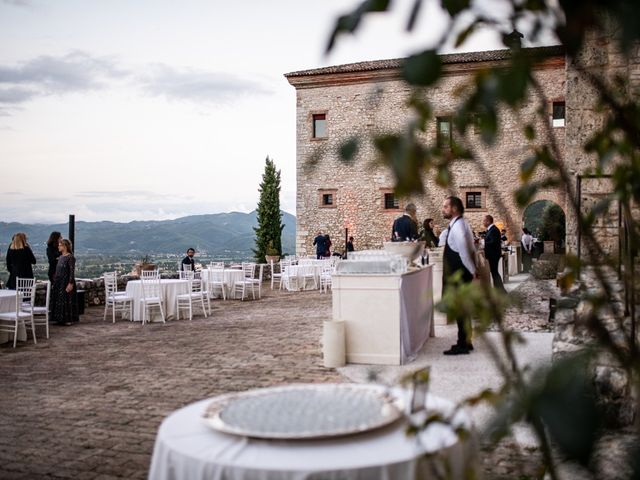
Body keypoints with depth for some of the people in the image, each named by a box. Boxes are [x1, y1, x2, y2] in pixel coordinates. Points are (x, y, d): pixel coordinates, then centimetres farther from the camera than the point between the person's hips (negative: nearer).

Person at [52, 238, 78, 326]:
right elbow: (58, 270, 17)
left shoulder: (70, 257, -12)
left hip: (66, 282, -8)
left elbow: (72, 271, -16)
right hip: (59, 282, 8)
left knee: (67, 300, -3)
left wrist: (71, 283, -21)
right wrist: (55, 281, 15)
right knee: (59, 300, 10)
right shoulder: (60, 257, 12)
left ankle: (69, 319, 4)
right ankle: (61, 319, 18)